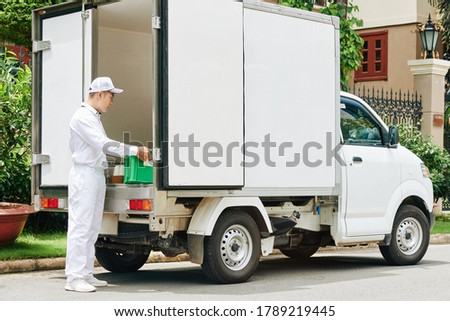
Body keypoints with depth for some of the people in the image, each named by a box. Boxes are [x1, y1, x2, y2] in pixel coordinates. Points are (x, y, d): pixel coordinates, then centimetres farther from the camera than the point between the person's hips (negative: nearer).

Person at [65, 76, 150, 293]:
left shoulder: (94, 117, 20)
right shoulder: (82, 117, -12)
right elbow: (103, 144, -21)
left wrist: (135, 153, 11)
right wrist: (134, 150, -20)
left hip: (97, 175, 10)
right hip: (84, 175, -10)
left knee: (92, 229, 11)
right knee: (80, 227, -10)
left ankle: (86, 275, 16)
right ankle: (74, 278, -8)